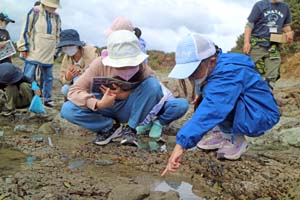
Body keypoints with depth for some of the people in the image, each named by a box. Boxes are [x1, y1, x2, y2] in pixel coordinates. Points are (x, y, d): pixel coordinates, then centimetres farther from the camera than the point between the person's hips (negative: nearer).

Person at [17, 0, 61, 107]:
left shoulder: (56, 17, 10)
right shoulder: (34, 12, -4)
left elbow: (58, 36, 18)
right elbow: (25, 30, -4)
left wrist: (56, 52, 16)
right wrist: (24, 47, -7)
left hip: (48, 54, 5)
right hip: (33, 52, -5)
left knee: (48, 77, 9)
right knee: (28, 77, -4)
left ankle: (47, 98, 20)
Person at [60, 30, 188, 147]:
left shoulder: (144, 71, -23)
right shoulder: (99, 65, -22)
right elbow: (74, 91, -20)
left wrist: (128, 95, -32)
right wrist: (98, 104, -39)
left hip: (133, 110, 0)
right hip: (106, 109, 1)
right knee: (67, 110, -28)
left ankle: (131, 128, -15)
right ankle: (112, 127, -12)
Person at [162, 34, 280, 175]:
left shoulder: (227, 74, -29)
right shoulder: (214, 66, -2)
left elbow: (211, 111, -42)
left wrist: (181, 144, -47)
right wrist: (202, 94, -4)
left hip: (259, 118, -9)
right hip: (246, 110, 9)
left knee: (215, 102, -30)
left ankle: (236, 141, -9)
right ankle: (227, 135, 8)